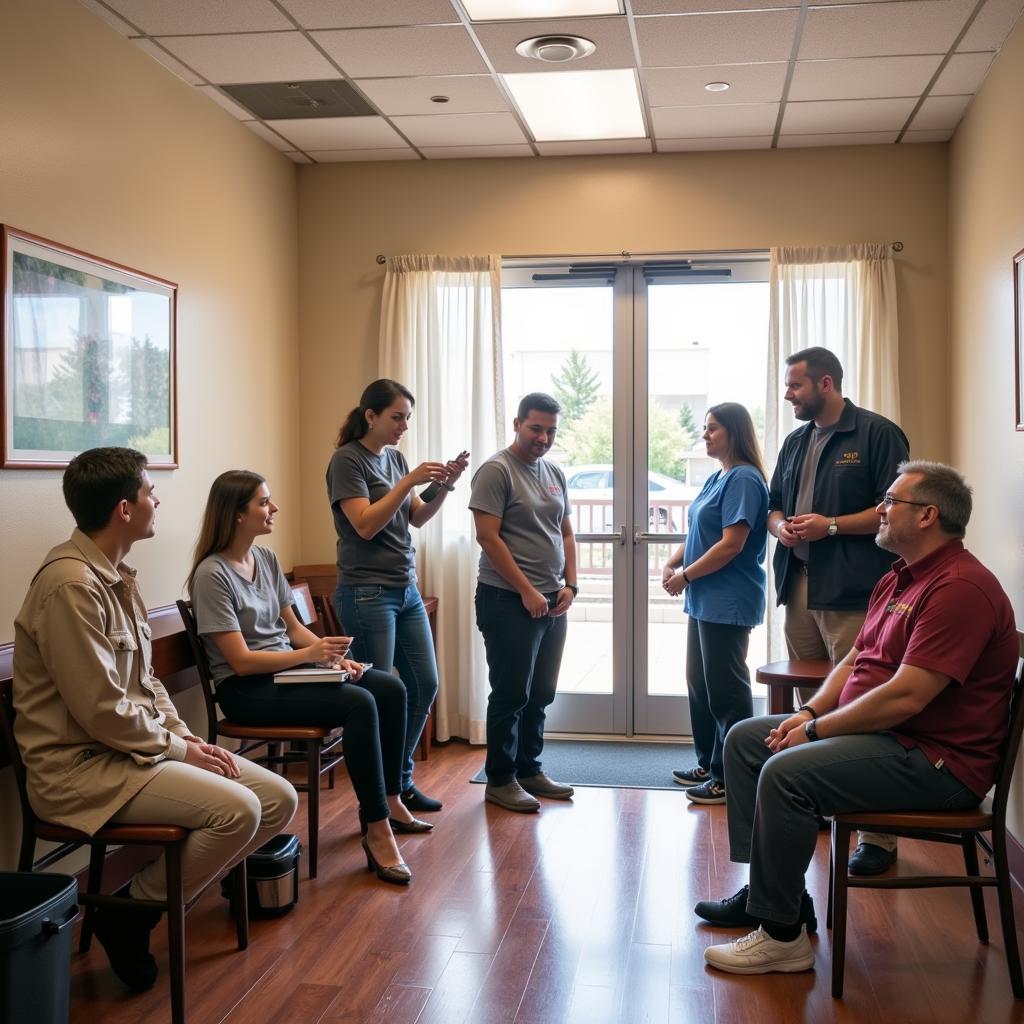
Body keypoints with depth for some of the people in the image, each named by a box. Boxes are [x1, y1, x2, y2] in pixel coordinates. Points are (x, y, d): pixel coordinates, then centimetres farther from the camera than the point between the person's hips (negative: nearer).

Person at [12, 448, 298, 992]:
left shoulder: (115, 575, 11)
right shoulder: (72, 584, -20)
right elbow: (101, 709, -23)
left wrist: (186, 734, 2)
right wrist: (177, 748, -12)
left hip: (132, 745, 9)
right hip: (80, 764, -9)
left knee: (279, 799, -2)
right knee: (236, 810, -26)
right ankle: (129, 911, -4)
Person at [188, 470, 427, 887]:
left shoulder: (266, 558, 8)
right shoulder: (212, 574, -17)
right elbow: (241, 661, -20)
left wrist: (334, 656, -3)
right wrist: (309, 654, -25)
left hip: (286, 670, 8)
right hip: (246, 689, -8)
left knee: (391, 689, -4)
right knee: (359, 704, -26)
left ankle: (388, 801, 11)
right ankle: (377, 829, -19)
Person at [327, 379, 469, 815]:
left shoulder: (395, 457, 12)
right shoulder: (347, 460, -9)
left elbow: (417, 517, 13)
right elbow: (365, 524, -18)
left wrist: (444, 485, -3)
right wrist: (410, 480, -19)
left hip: (406, 590, 8)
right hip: (367, 593, -8)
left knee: (425, 685, 11)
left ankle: (401, 780, 26)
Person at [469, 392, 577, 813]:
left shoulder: (555, 473, 13)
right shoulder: (496, 471, -10)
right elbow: (488, 537, -16)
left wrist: (569, 585, 4)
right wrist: (527, 591, -16)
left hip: (552, 603, 7)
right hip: (509, 600, -7)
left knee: (540, 694, 14)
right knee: (511, 695, 0)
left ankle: (529, 770, 26)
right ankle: (500, 780, 12)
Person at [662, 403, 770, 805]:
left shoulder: (744, 479, -15)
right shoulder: (716, 478, 14)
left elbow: (732, 544, -21)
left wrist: (686, 576, -13)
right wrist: (672, 562, 1)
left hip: (728, 603, -10)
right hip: (705, 601, 10)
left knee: (725, 690, -2)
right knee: (699, 683, 17)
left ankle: (731, 778, 7)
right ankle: (709, 764, 29)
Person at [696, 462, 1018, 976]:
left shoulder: (960, 587, -21)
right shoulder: (897, 580, 14)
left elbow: (905, 698, -27)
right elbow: (853, 661, 18)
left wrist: (817, 729, -17)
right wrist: (809, 712, 0)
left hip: (934, 758, -11)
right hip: (878, 730, 11)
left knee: (786, 774, -28)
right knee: (744, 738, 9)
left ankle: (781, 935, -13)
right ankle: (768, 889, 12)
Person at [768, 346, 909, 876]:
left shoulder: (878, 434, -3)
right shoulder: (795, 443, 19)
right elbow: (773, 507, 26)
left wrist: (832, 526, -16)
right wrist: (780, 525, 3)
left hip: (852, 594, -7)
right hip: (799, 589, 7)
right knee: (809, 706, 12)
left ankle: (877, 834, -1)